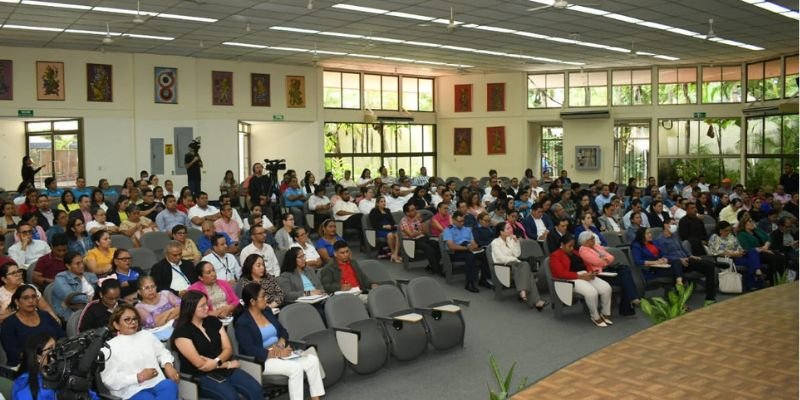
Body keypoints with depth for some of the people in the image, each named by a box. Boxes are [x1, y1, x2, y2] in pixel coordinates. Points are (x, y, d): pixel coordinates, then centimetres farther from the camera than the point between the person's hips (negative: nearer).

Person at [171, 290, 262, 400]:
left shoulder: (214, 322, 11)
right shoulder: (182, 332, -9)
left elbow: (228, 349, 7)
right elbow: (200, 364, -13)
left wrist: (217, 361, -14)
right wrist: (227, 364, -4)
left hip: (225, 370, 6)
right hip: (201, 376, -6)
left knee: (256, 390, -19)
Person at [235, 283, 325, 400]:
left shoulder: (267, 311, 10)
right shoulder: (242, 322, -13)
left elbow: (283, 331, 15)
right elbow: (251, 351, -21)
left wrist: (280, 344, -8)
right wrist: (277, 354, -23)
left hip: (280, 352, 7)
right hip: (262, 360, -7)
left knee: (312, 360, -12)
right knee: (296, 368, -29)